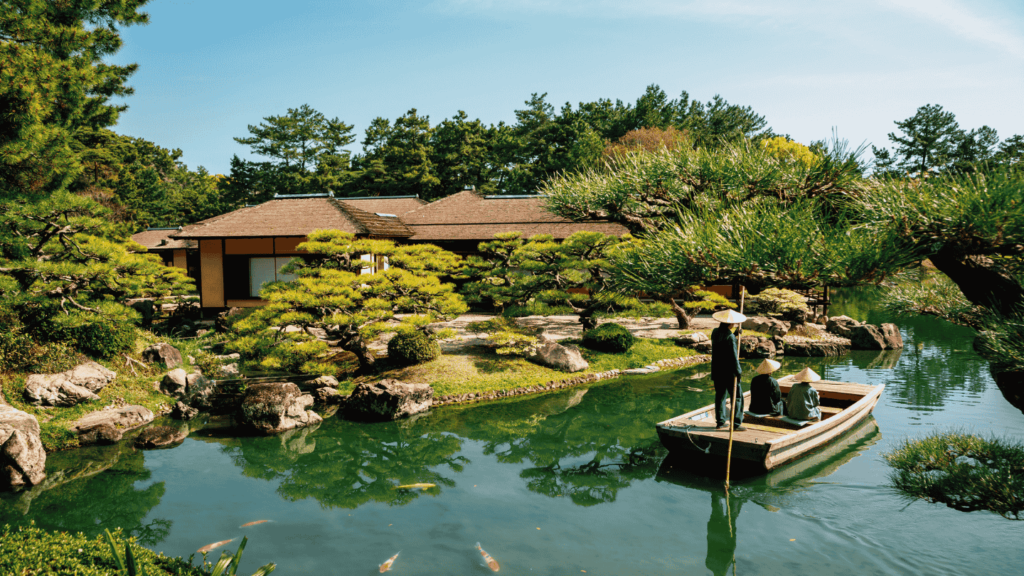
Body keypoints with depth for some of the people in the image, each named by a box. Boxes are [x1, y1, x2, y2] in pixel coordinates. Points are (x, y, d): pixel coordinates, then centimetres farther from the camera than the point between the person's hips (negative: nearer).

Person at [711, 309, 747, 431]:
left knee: (720, 396, 15)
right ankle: (736, 423, 1)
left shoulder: (715, 332, 2)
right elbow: (733, 356, -19)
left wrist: (735, 333, 15)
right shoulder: (730, 337, -20)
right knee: (737, 396, 2)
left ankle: (720, 421, 20)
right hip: (729, 372, -7)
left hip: (717, 372, 7)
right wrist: (738, 371, -10)